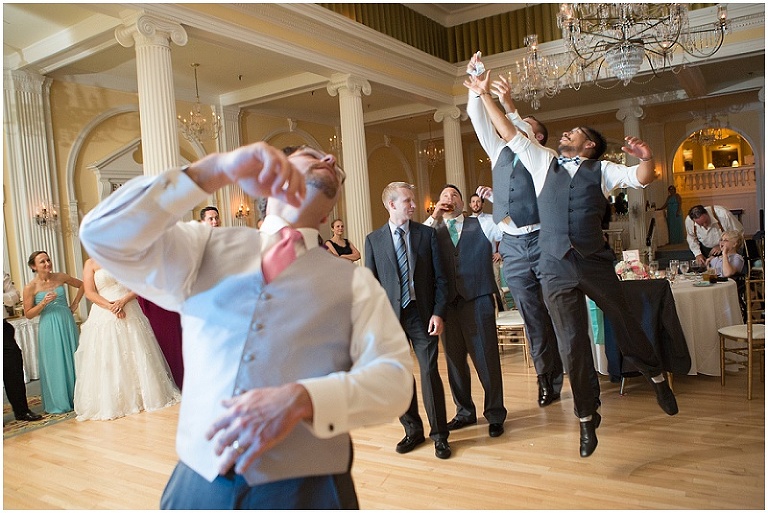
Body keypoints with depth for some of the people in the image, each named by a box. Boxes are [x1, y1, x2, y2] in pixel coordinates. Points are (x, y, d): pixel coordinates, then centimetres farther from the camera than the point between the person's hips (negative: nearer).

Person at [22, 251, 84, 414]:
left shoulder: (60, 277, 0)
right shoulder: (30, 287, -8)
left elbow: (81, 285, 17)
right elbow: (28, 314, -4)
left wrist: (74, 304, 9)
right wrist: (43, 303, -18)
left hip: (68, 323, 3)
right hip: (49, 328, -3)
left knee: (73, 360, 10)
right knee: (55, 365, 3)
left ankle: (76, 398, 24)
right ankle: (59, 403, 17)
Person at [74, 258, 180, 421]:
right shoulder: (91, 263, 5)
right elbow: (89, 292, -3)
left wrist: (123, 301, -14)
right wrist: (111, 306, -15)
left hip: (130, 312, 2)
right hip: (104, 315, -1)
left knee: (137, 357, 4)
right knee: (108, 360, -2)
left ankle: (142, 396, 13)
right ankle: (111, 403, 5)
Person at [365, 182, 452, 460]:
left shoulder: (427, 234, 4)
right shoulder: (374, 240, 4)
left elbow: (440, 278, 3)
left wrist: (438, 312, -7)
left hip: (422, 314, -1)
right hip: (391, 316, 1)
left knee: (430, 372, -2)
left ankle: (439, 434, 13)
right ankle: (412, 430, 26)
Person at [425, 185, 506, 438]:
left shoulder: (480, 224, 11)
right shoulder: (434, 232, 15)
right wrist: (434, 217, -4)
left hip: (478, 300, -2)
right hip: (447, 303, 3)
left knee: (486, 358, -1)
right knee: (454, 360, 11)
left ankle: (495, 414, 13)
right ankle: (465, 412, 26)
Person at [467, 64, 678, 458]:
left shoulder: (600, 170, 8)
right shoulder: (544, 163, 14)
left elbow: (641, 179, -3)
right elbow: (510, 133, 13)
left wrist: (646, 159, -25)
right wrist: (485, 96, 11)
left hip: (595, 264, -1)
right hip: (556, 270, 1)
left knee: (626, 325, 14)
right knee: (572, 346, 5)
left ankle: (656, 377, 44)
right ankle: (586, 420, 21)